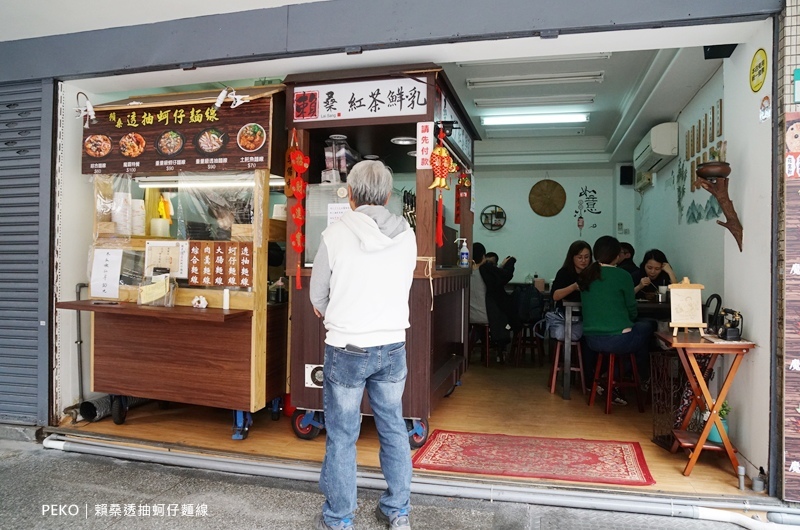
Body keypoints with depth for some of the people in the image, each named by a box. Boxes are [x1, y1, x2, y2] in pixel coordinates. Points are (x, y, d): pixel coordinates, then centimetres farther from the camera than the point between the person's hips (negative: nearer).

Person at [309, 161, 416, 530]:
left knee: (341, 435, 10)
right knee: (393, 428, 16)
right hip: (393, 346, 4)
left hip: (346, 349, -3)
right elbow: (399, 288, 7)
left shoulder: (335, 234, -13)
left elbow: (317, 297, -3)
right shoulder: (407, 236, -3)